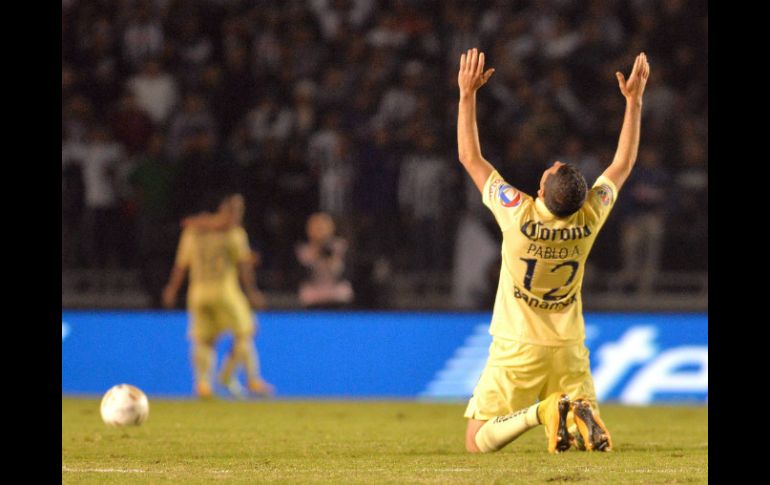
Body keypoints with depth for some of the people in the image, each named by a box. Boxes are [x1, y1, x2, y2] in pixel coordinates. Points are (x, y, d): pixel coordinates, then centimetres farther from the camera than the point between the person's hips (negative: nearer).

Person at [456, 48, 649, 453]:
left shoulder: (519, 216, -20)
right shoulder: (589, 220, -11)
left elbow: (470, 158, -10)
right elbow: (623, 165, 5)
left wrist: (468, 93, -7)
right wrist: (633, 100, 9)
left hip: (516, 349, -3)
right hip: (569, 349, 3)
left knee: (478, 442, 1)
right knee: (592, 436, 13)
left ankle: (543, 412, -23)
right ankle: (580, 415, -22)